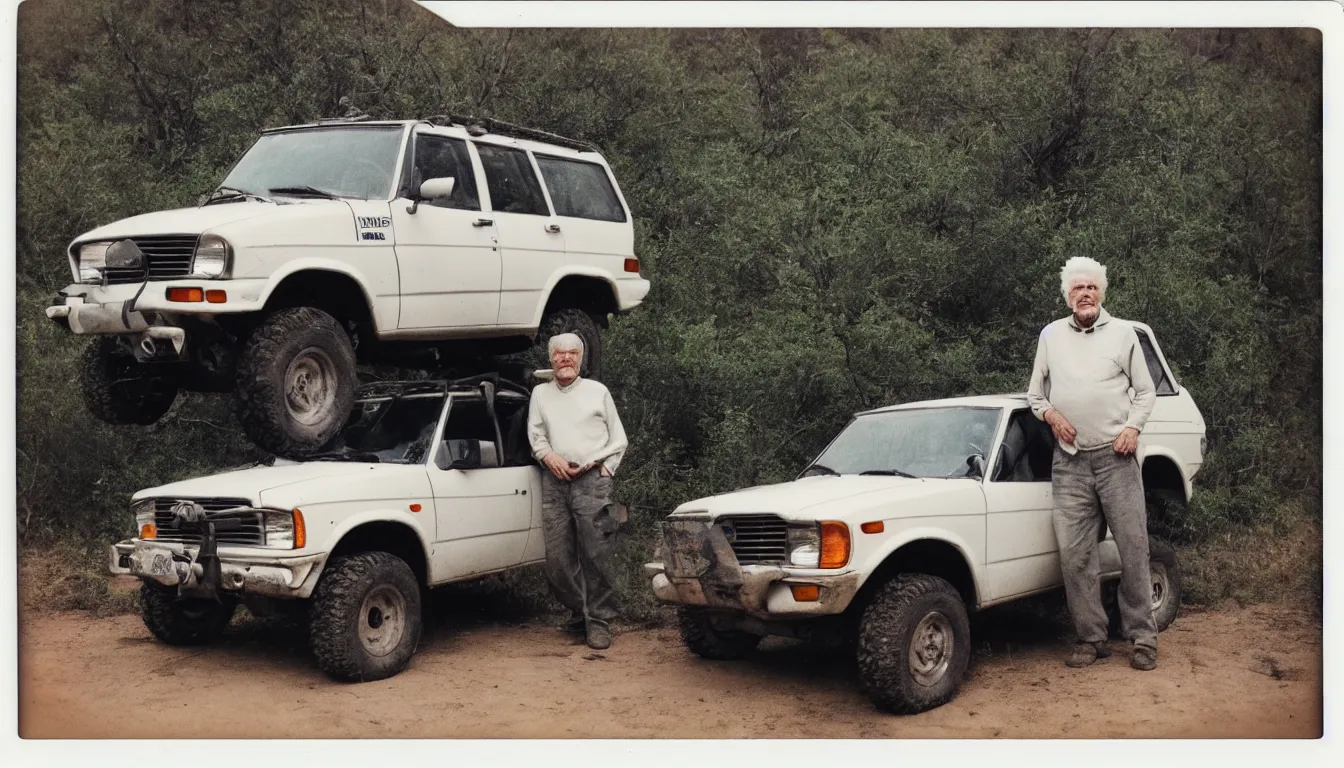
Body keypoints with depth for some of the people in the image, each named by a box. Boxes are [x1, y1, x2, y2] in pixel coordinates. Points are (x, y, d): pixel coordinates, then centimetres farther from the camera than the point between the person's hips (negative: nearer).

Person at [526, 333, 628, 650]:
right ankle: (579, 613, 13)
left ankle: (598, 621, -4)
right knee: (558, 558, -2)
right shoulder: (540, 393, 19)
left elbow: (618, 439, 15)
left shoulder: (598, 391, 14)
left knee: (596, 555, -10)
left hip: (592, 480, -2)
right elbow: (535, 435, 14)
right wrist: (548, 455, -6)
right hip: (554, 481, 3)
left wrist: (604, 469, 1)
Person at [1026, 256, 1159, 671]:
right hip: (1070, 463, 2)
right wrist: (1050, 414, -2)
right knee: (1074, 555, -1)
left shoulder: (1123, 333, 8)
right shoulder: (1051, 335, 13)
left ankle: (1143, 637, 5)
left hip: (1116, 457, -2)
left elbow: (1146, 391, 11)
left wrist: (1133, 426, -5)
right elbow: (1035, 393, 18)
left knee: (1133, 550, -3)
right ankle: (1091, 638, 8)